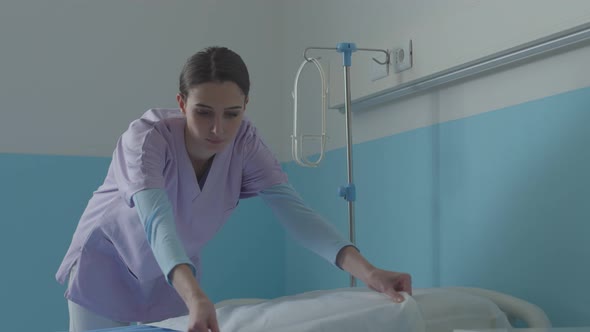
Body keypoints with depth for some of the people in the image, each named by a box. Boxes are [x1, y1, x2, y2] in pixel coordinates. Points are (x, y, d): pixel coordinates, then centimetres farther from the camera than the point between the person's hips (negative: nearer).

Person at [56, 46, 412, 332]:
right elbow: (157, 221, -48)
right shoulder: (146, 137, -33)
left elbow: (294, 209, -29)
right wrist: (196, 298, -66)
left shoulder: (244, 142, -21)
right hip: (107, 266, -3)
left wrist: (367, 271, -43)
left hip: (171, 277, 4)